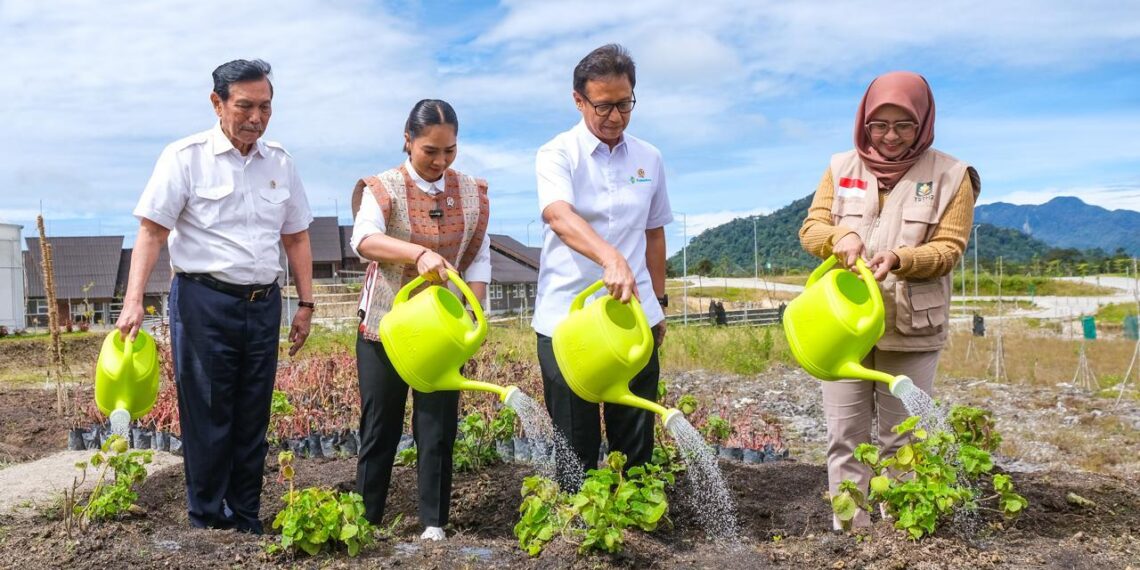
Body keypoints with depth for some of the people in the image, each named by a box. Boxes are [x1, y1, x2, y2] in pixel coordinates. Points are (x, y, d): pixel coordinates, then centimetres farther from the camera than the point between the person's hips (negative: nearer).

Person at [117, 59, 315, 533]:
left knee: (253, 420, 10)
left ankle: (246, 521, 23)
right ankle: (207, 525, 15)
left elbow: (296, 238, 14)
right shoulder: (186, 157, -5)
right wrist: (133, 302, -18)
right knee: (207, 419, 1)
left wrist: (306, 304, 11)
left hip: (263, 303, 5)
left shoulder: (280, 162, 9)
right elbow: (152, 231, -9)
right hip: (205, 301, -4)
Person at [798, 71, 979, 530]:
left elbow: (948, 249, -5)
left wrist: (899, 259, -25)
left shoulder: (950, 176, -1)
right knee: (845, 436, 6)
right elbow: (811, 228, 2)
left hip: (911, 328, -2)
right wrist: (839, 236, -21)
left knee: (902, 439, 6)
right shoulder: (842, 168, 7)